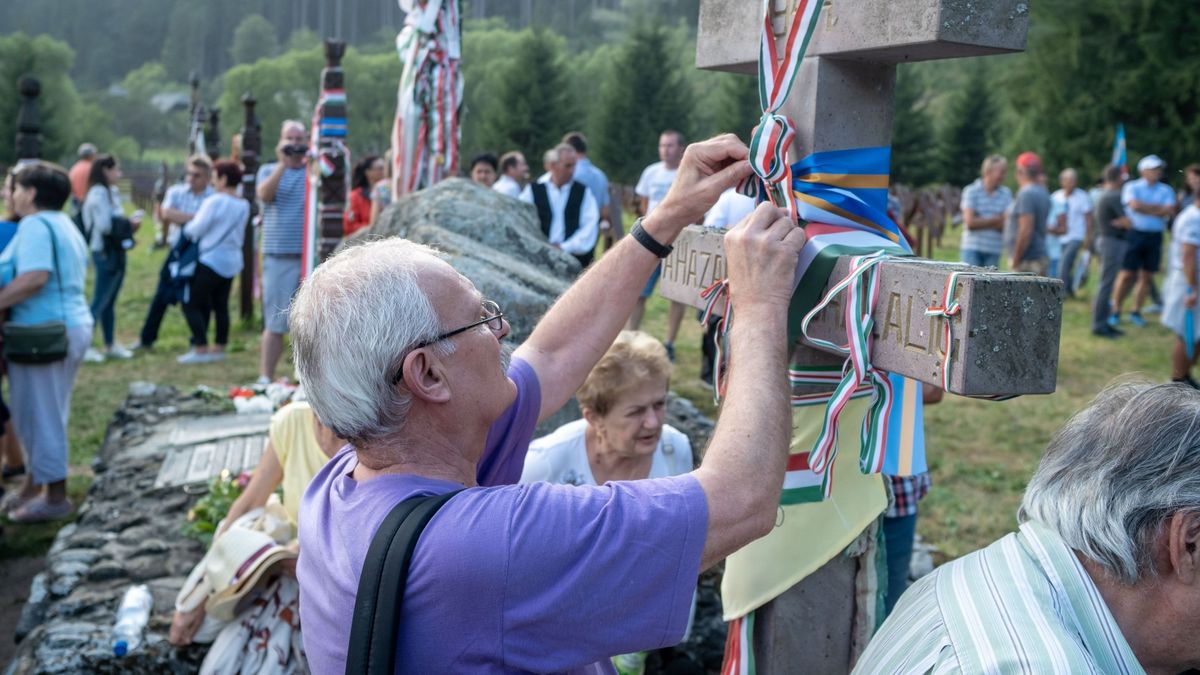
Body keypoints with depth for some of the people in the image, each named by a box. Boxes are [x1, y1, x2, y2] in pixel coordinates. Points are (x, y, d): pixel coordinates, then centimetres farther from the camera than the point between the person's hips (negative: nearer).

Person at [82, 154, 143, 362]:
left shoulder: (111, 192, 13)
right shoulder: (99, 193, -15)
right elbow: (104, 225, -22)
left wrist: (129, 223, 0)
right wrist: (128, 224, -10)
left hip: (116, 251, 9)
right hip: (105, 253, -9)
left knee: (110, 301, 16)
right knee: (99, 302, -7)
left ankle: (110, 345, 24)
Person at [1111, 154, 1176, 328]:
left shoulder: (1166, 190, 10)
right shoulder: (1132, 187, 1)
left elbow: (1170, 211, -5)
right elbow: (1135, 206, -16)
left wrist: (1145, 209, -10)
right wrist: (1159, 208, -7)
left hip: (1155, 236, 4)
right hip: (1135, 234, -4)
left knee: (1147, 277, 6)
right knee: (1127, 275, -5)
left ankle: (1136, 312, 15)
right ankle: (1116, 312, 2)